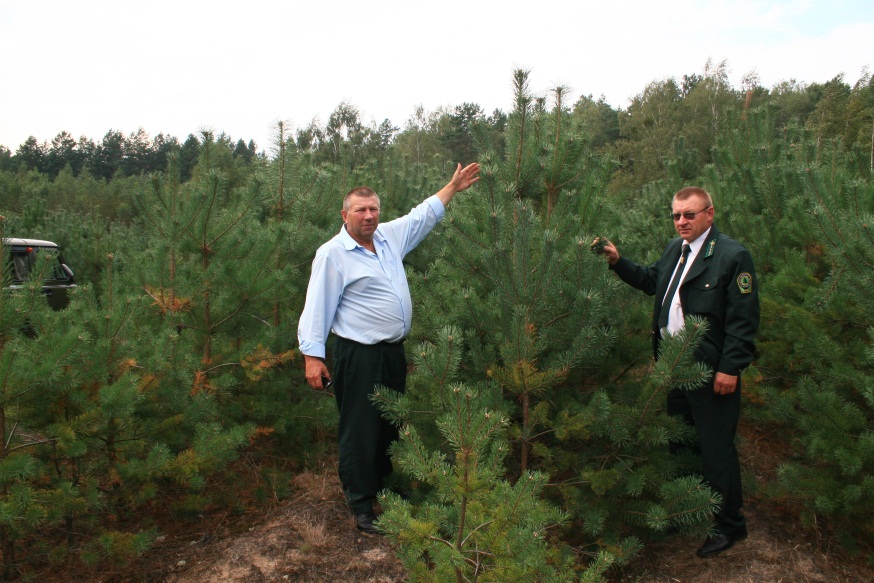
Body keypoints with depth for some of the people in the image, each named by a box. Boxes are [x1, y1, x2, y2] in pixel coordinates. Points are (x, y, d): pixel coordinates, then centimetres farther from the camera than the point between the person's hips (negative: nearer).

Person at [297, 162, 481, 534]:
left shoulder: (389, 236, 9)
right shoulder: (332, 253, -10)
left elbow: (423, 215, 23)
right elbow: (317, 307, -13)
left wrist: (453, 187, 23)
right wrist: (312, 355, -18)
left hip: (394, 350, 7)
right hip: (358, 354, -7)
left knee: (392, 423, 19)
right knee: (360, 430, 1)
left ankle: (388, 486, 37)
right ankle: (361, 504, 15)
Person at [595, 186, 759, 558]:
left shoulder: (732, 255, -13)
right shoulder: (675, 249, 11)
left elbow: (743, 319, -15)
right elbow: (651, 282, 20)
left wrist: (730, 367, -17)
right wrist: (618, 262, 8)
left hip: (711, 371, -7)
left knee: (715, 447, 3)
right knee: (678, 442, 19)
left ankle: (730, 524, 22)